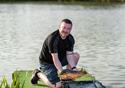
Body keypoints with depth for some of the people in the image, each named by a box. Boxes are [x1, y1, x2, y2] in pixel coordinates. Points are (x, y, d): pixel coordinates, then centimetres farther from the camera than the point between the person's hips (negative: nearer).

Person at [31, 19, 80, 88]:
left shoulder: (70, 39, -6)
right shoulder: (52, 38, -28)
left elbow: (69, 55, -8)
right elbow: (55, 59, -31)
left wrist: (73, 68, -24)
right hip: (47, 62, -7)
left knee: (76, 56, -7)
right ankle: (38, 74, 4)